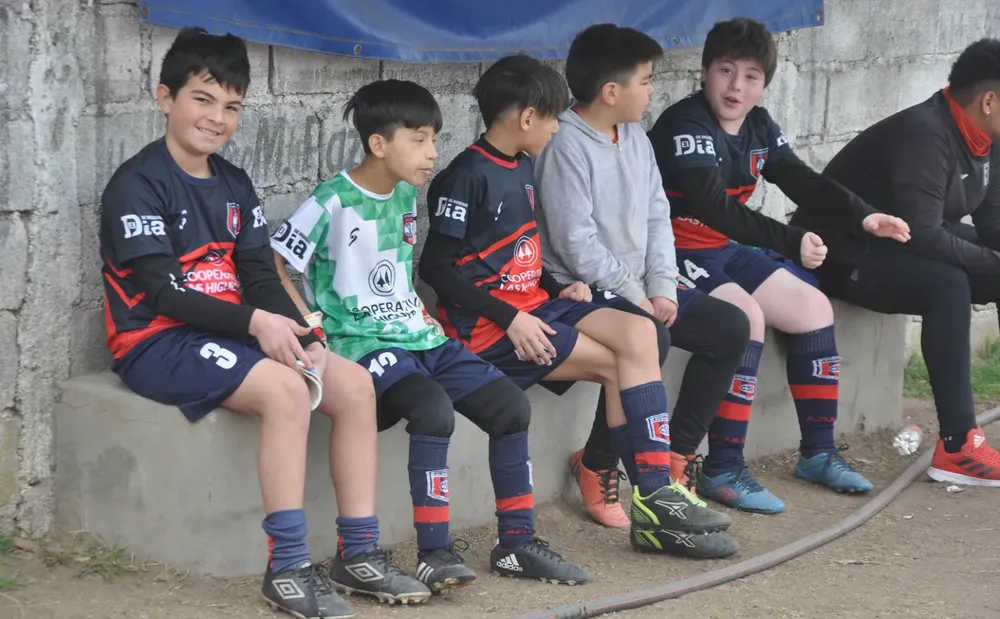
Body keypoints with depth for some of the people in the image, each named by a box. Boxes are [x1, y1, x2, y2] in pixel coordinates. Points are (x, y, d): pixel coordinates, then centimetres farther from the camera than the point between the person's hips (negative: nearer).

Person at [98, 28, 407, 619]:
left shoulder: (234, 184, 14)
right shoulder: (138, 184, -10)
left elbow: (261, 277, 8)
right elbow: (162, 291, -17)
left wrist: (305, 339, -9)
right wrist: (255, 322, -22)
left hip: (226, 332, 8)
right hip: (158, 343, -8)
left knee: (355, 383, -9)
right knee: (284, 389, -31)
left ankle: (360, 549, -6)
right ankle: (288, 567, -29)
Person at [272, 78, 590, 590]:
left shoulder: (407, 196, 12)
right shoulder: (333, 202, -12)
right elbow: (272, 268, -12)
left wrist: (421, 315, 13)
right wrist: (313, 329, -16)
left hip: (419, 338, 8)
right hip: (365, 346, -8)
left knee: (511, 404, -6)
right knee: (433, 408, -34)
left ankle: (517, 543, 5)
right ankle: (435, 553, -25)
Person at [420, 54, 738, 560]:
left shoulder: (522, 168, 15)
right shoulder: (468, 175, -12)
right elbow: (437, 267, -15)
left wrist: (558, 288, 6)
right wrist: (510, 319, -18)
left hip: (532, 308, 8)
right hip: (489, 327, -8)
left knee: (637, 332, -12)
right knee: (620, 364, -13)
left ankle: (655, 498, -16)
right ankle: (653, 503, -5)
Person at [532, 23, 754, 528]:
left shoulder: (635, 138, 10)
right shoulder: (566, 146, -17)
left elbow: (657, 218, 10)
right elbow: (576, 243, -20)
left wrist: (661, 288, -4)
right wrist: (634, 295, -15)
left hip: (638, 286, 9)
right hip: (584, 290, -9)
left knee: (731, 327, -1)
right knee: (649, 339, -34)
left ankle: (677, 455, 6)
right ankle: (596, 465, -15)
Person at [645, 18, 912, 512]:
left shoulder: (759, 127, 7)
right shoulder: (685, 125, -19)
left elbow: (803, 182, 12)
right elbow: (715, 210, -28)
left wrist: (865, 216, -3)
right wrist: (792, 242, -29)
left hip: (728, 249, 9)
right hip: (677, 250, -9)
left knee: (813, 306, 3)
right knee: (746, 314, -31)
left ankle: (818, 452, 14)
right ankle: (723, 470, -26)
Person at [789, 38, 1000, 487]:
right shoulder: (923, 136, -26)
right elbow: (923, 235, -32)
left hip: (905, 246, 10)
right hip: (845, 258, -10)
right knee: (947, 284, -33)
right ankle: (958, 448, -33)